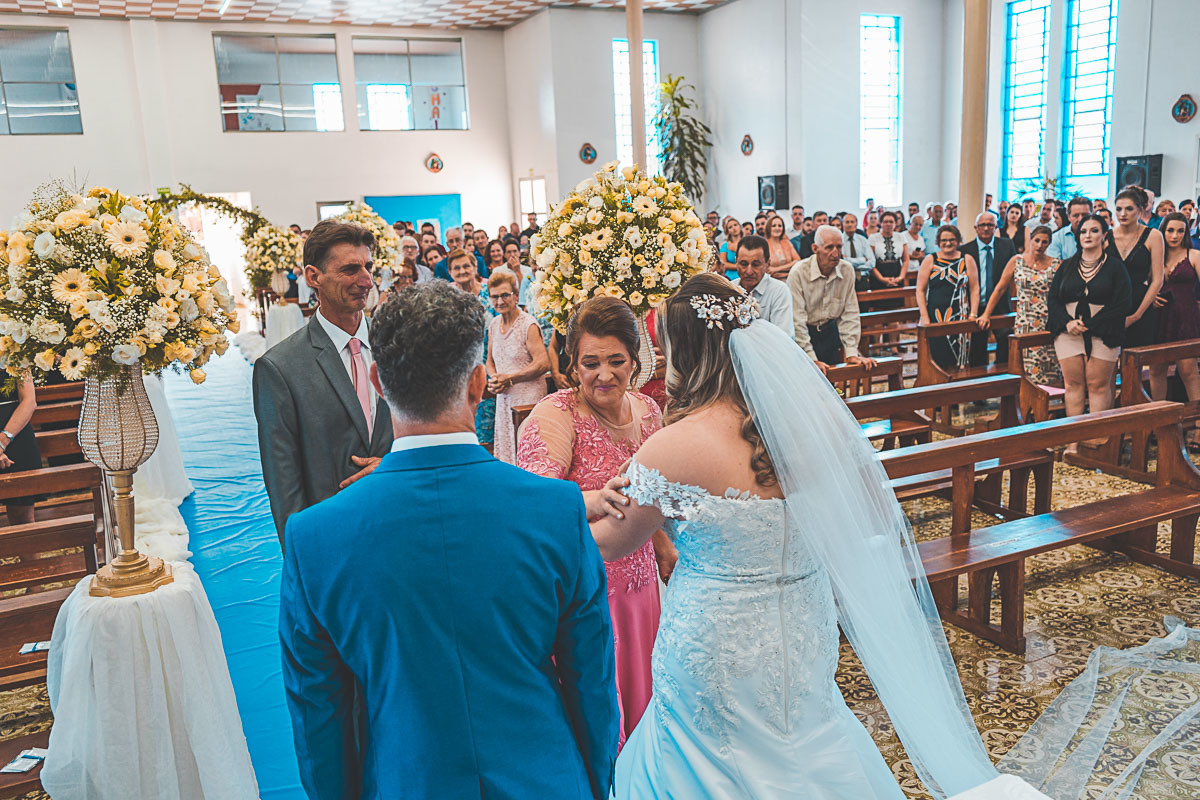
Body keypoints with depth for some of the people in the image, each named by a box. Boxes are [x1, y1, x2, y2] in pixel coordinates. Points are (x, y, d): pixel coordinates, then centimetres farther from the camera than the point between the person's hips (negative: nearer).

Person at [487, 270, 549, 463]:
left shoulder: (528, 325, -11)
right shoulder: (493, 324, 11)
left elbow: (543, 363, -16)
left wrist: (510, 378, -17)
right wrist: (493, 379, -1)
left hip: (528, 399, -7)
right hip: (503, 398, 7)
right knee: (504, 453, 10)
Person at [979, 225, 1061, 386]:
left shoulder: (1056, 265, 5)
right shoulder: (1016, 261, 5)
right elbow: (1000, 289, 7)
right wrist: (986, 314, 4)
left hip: (1049, 324, 0)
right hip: (1024, 324, 0)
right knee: (1028, 372, -4)